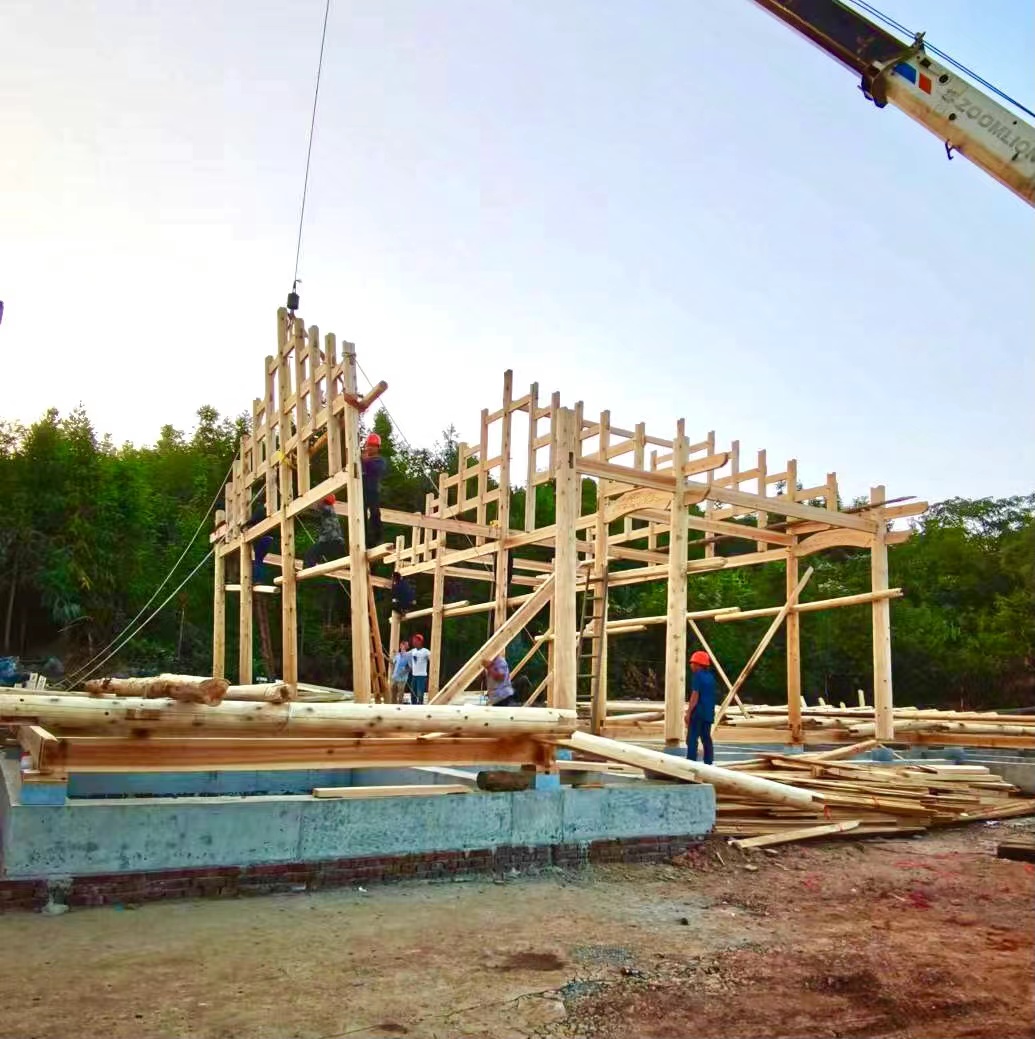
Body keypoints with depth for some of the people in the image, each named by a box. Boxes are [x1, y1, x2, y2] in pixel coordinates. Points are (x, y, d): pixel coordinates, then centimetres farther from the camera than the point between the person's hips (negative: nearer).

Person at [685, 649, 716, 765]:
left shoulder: (697, 676, -10)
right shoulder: (711, 677, 13)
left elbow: (695, 695, -15)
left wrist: (688, 713, -14)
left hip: (698, 712, -8)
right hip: (709, 713, 8)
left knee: (692, 739, -5)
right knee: (706, 739, 11)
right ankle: (708, 764, 11)